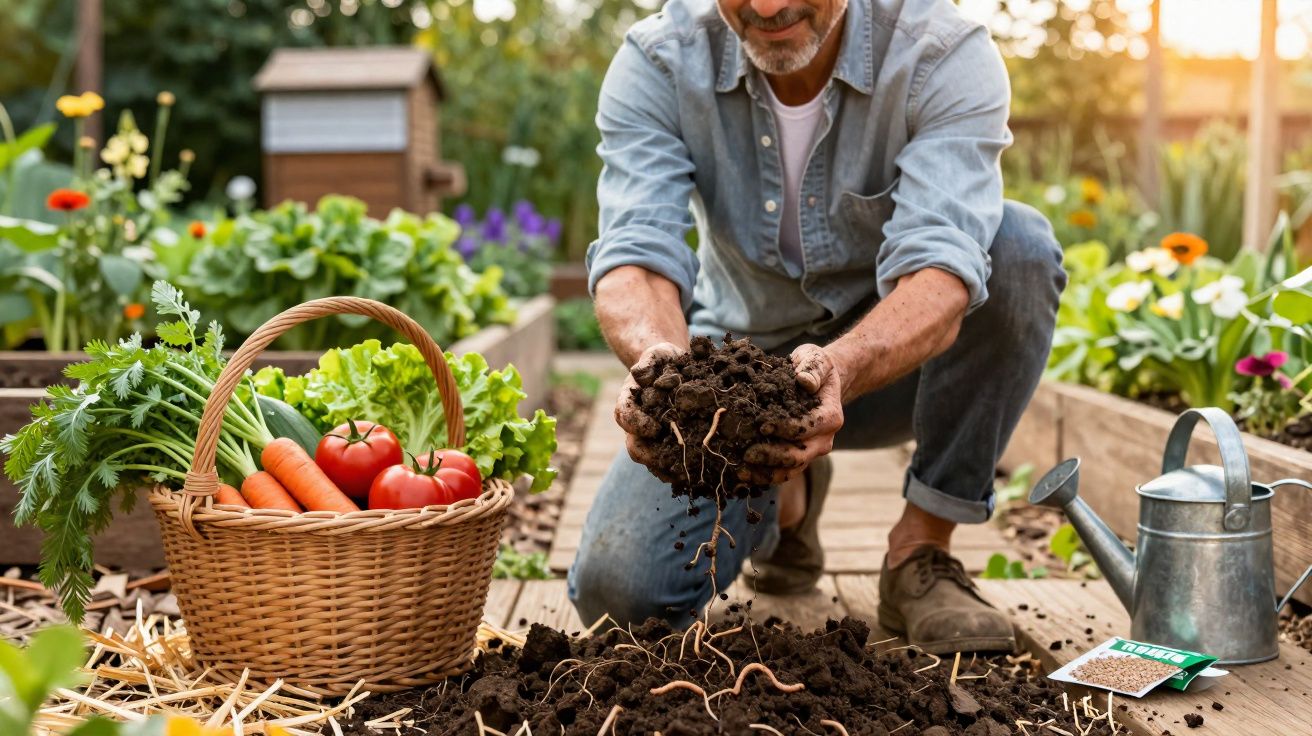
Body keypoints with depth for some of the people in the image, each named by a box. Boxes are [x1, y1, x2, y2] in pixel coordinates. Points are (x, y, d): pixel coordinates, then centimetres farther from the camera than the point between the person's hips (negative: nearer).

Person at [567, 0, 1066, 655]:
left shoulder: (945, 55, -23)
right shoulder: (657, 64, -18)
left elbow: (940, 269, -36)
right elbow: (634, 255, -29)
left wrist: (839, 367, -57)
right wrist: (657, 355, -52)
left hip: (898, 355, 0)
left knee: (1018, 244, -32)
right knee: (616, 589, -19)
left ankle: (920, 552, -15)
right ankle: (786, 496, 16)